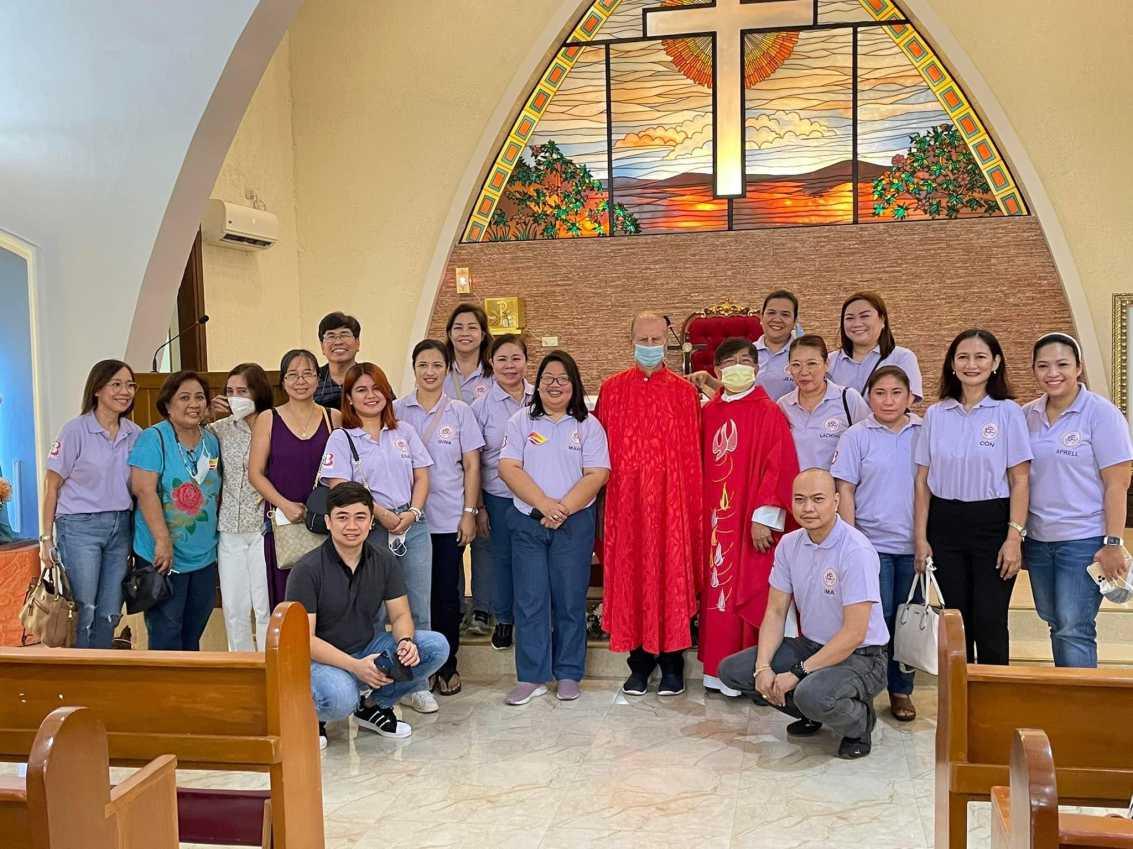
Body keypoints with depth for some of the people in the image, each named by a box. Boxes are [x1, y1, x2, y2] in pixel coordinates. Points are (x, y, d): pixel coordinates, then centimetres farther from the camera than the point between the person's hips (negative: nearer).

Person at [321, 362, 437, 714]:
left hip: (413, 526, 4)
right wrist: (381, 514, -14)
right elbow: (340, 488, -8)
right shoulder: (341, 439, 2)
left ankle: (416, 685, 14)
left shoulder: (404, 431, 13)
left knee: (418, 610, 4)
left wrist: (412, 513, -5)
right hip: (370, 533, -3)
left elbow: (422, 476, 11)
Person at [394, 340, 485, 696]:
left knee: (446, 593, 5)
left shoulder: (460, 412, 3)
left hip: (449, 518, 0)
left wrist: (469, 512, -3)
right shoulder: (397, 410, 3)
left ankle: (447, 665, 19)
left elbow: (472, 465, 3)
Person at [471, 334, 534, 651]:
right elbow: (472, 462, 2)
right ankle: (503, 619, 28)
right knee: (502, 557, 10)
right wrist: (478, 507, 0)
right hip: (499, 496, 0)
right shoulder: (481, 406, 0)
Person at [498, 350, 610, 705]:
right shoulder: (521, 421, 8)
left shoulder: (588, 425, 5)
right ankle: (531, 676, 10)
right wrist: (544, 504, -14)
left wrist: (564, 508, -15)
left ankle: (569, 675, 15)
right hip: (527, 521, 1)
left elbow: (596, 475, -4)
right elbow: (509, 468, -3)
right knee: (530, 600, 1)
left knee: (570, 599, 4)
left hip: (575, 523, -1)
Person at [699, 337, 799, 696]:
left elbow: (778, 469, -11)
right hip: (715, 520, 5)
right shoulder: (708, 414, 10)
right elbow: (701, 467, 12)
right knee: (717, 593, 9)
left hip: (752, 522, -5)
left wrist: (764, 518, -15)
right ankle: (718, 669, 20)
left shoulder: (768, 413, -6)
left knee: (749, 596, 0)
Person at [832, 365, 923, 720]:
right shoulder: (856, 436, -1)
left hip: (913, 544, 2)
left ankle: (901, 690, 23)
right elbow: (845, 491, -2)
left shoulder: (925, 433, 4)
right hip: (872, 542, -2)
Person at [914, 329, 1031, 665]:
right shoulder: (935, 414, 6)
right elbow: (923, 480, 7)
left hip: (992, 523, -3)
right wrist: (920, 537, 2)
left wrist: (1015, 537, -11)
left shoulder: (1008, 413, -1)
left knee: (989, 623, -4)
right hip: (945, 524, 3)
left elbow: (1019, 480, -3)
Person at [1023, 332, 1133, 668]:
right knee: (1056, 625, 14)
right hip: (1038, 539, 5)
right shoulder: (1026, 416, 6)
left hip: (1084, 540, -5)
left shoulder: (1101, 414, -8)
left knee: (1074, 630, -6)